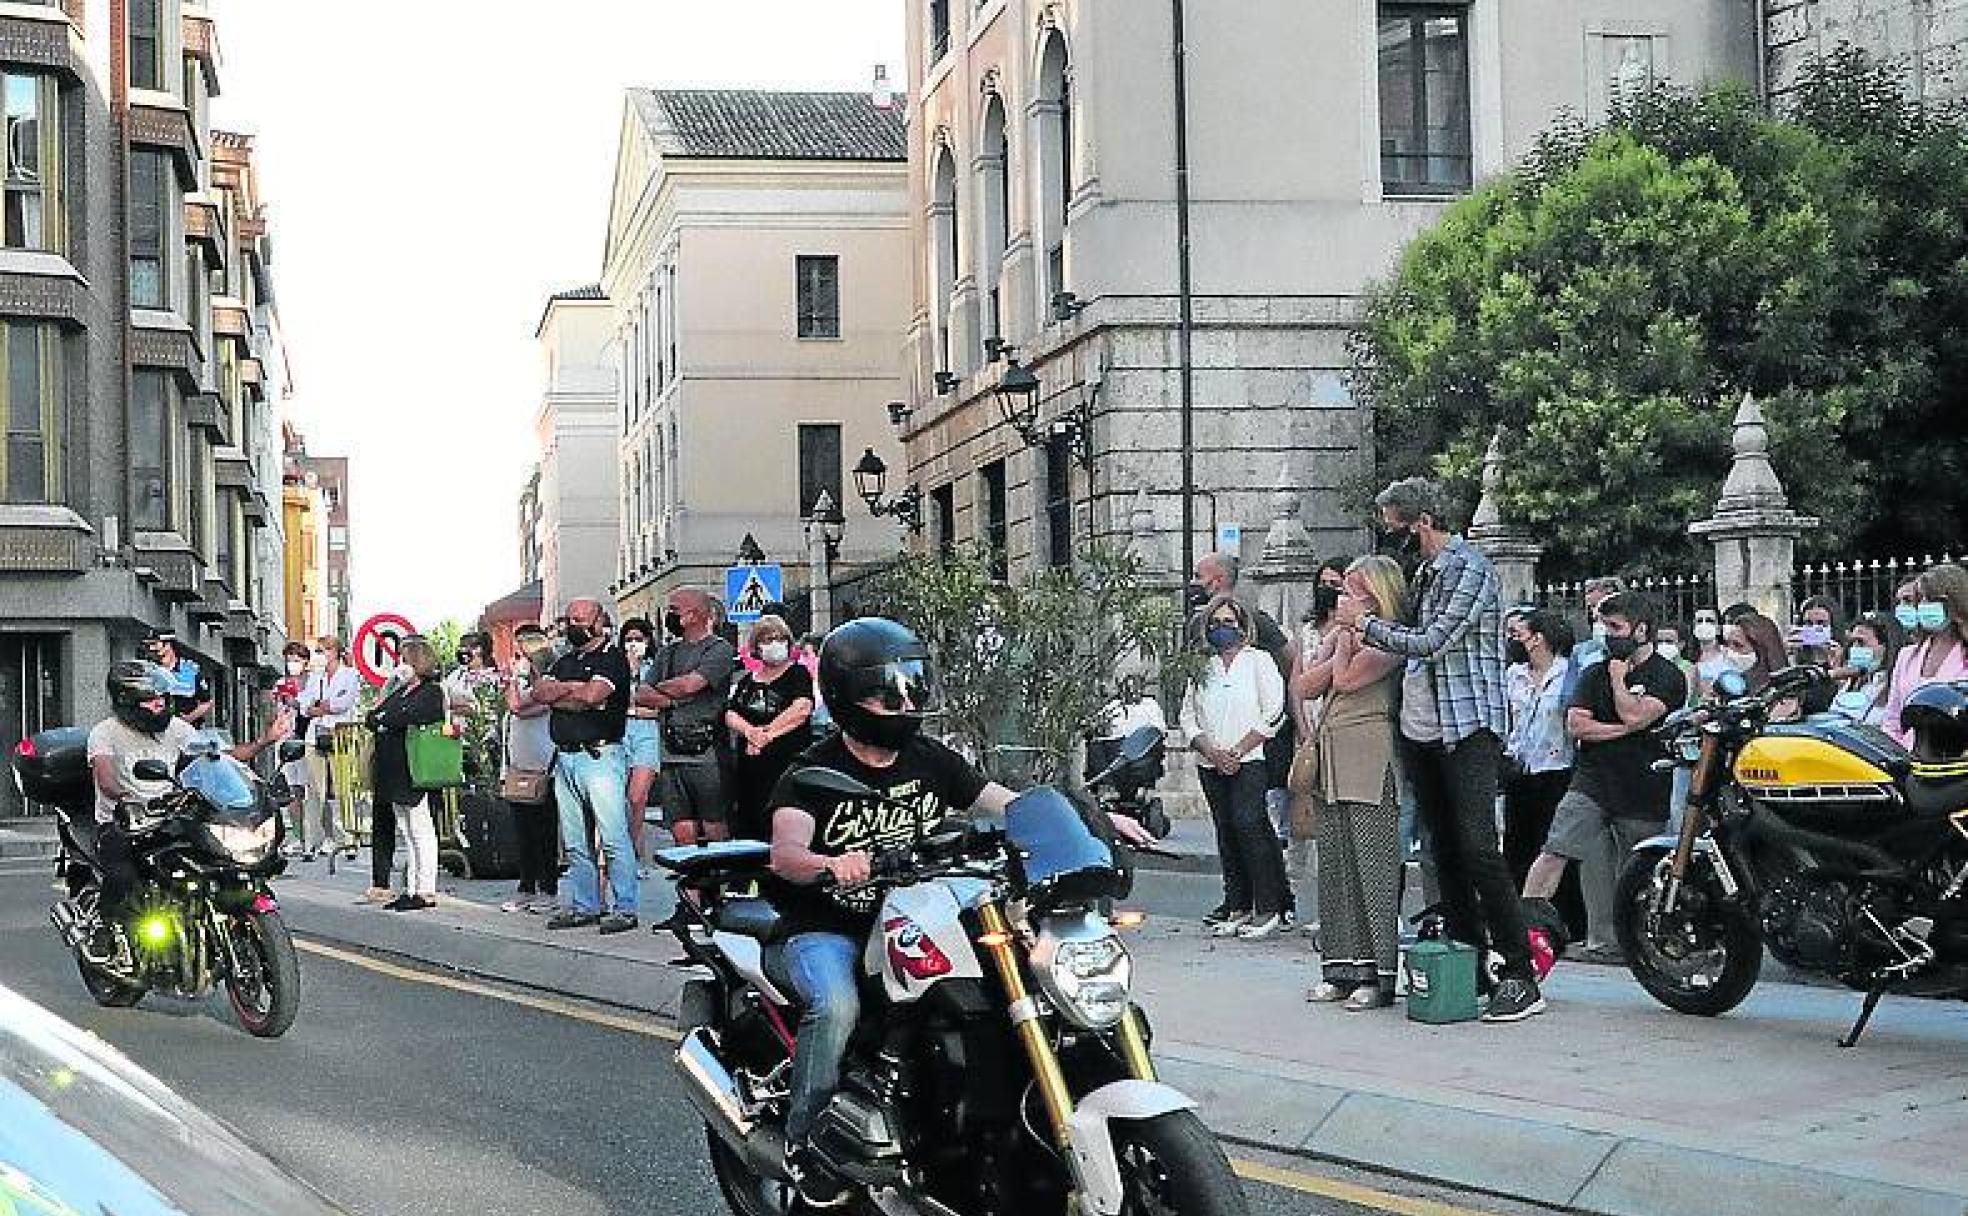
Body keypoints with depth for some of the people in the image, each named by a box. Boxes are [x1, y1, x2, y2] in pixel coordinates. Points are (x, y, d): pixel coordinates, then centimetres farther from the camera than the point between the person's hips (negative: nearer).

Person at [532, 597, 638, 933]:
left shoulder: (612, 657, -2)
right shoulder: (564, 661, 20)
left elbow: (593, 695, -17)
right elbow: (539, 693, 7)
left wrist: (558, 692, 1)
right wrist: (575, 688, -6)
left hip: (600, 757, -7)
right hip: (565, 757, 8)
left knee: (614, 838, -8)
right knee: (574, 842, 9)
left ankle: (625, 908, -6)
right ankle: (584, 906, 16)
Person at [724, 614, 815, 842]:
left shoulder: (798, 673, 3)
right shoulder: (747, 680, 19)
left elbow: (802, 709, -13)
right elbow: (730, 714, 8)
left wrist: (767, 732, -11)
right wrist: (749, 730, -13)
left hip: (788, 761, -5)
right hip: (749, 764, 6)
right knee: (746, 828, 4)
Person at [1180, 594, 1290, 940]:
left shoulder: (1259, 661, 4)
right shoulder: (1202, 669, 17)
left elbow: (1273, 715, -4)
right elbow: (1188, 718, 11)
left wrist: (1237, 751, -11)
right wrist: (1211, 752, -7)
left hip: (1250, 761, -5)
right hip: (1211, 765, 5)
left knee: (1248, 823, -17)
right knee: (1226, 833, 2)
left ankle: (1268, 908, -14)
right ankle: (1238, 907, 7)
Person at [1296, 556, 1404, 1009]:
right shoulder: (1338, 633, 20)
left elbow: (1346, 679, -15)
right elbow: (1304, 687, 12)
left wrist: (1345, 643, 0)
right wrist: (1337, 644, 4)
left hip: (1370, 758, -8)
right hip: (1334, 759, 8)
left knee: (1373, 862, -8)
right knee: (1334, 864, 8)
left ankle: (1378, 974, -6)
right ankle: (1341, 969, 13)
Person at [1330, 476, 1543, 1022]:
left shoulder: (1471, 571, -10)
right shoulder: (1424, 572, 18)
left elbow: (1432, 643, -17)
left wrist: (1366, 623, -8)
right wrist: (1364, 620, 10)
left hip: (1469, 727, -9)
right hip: (1422, 730, 9)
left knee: (1479, 849, -15)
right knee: (1445, 853, 9)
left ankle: (1520, 977, -13)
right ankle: (1469, 968, 15)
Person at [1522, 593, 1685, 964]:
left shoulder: (1668, 676, 0)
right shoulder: (1595, 674, 14)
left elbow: (1634, 716, -16)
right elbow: (1575, 724, 3)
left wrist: (1618, 676, -2)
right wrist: (1621, 730, -8)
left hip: (1644, 791, -2)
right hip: (1591, 782, 2)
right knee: (1554, 853, -13)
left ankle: (1608, 942, 20)